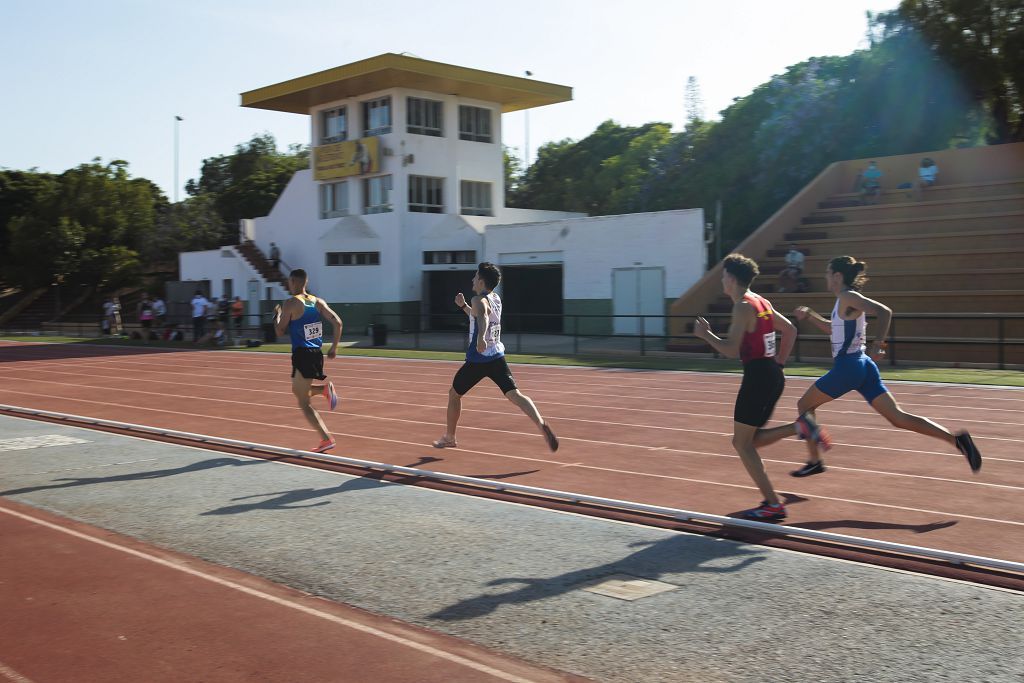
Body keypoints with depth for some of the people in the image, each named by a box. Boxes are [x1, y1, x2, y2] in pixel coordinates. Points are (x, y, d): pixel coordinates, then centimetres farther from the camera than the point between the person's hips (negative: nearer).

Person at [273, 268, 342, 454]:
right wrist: (334, 347, 10)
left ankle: (326, 439, -8)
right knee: (298, 390, 28)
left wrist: (277, 314, 11)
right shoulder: (318, 302, 9)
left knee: (303, 403, 0)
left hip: (302, 355, -7)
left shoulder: (290, 304, -9)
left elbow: (280, 332, -6)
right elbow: (337, 322, 1)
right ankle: (325, 388, 0)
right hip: (317, 353, 7)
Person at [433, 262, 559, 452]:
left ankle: (449, 438, 27)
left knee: (454, 394, 15)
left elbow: (482, 317, -38)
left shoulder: (479, 300, -13)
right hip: (497, 357, 6)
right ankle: (542, 425, -31)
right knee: (515, 394, -8)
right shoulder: (496, 299, 13)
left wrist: (480, 337, -55)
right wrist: (463, 306, 26)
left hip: (477, 360, -6)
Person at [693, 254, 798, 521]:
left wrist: (705, 334, -5)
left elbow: (731, 350, -18)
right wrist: (780, 362, 20)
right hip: (773, 375, 9)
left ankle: (773, 505, -2)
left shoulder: (743, 307, -13)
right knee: (748, 439, 17)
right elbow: (790, 330, 21)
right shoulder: (761, 302, 15)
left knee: (742, 444, -2)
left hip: (757, 376, -9)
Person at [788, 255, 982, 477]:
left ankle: (814, 462, 13)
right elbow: (832, 328, 33)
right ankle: (956, 439, -7)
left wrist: (877, 344, -29)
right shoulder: (845, 301, 17)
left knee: (804, 406, 8)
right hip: (862, 366, 9)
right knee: (897, 417, 3)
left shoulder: (848, 297, -11)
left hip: (847, 367, -9)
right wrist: (809, 315, 23)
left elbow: (884, 311, -24)